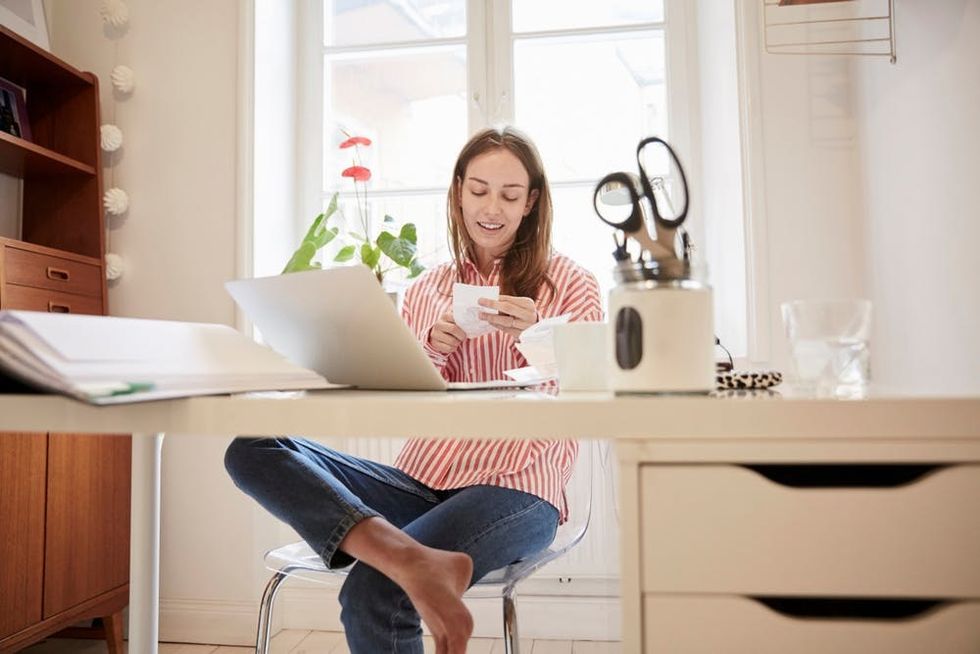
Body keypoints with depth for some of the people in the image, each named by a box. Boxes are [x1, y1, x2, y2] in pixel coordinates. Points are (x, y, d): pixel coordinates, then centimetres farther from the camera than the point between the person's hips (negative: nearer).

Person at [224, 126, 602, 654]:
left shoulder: (569, 284, 5)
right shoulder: (425, 292, 15)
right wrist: (432, 353, -7)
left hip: (515, 490, -5)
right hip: (419, 482, 6)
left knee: (373, 595, -32)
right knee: (251, 449, -19)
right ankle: (413, 560, -35)